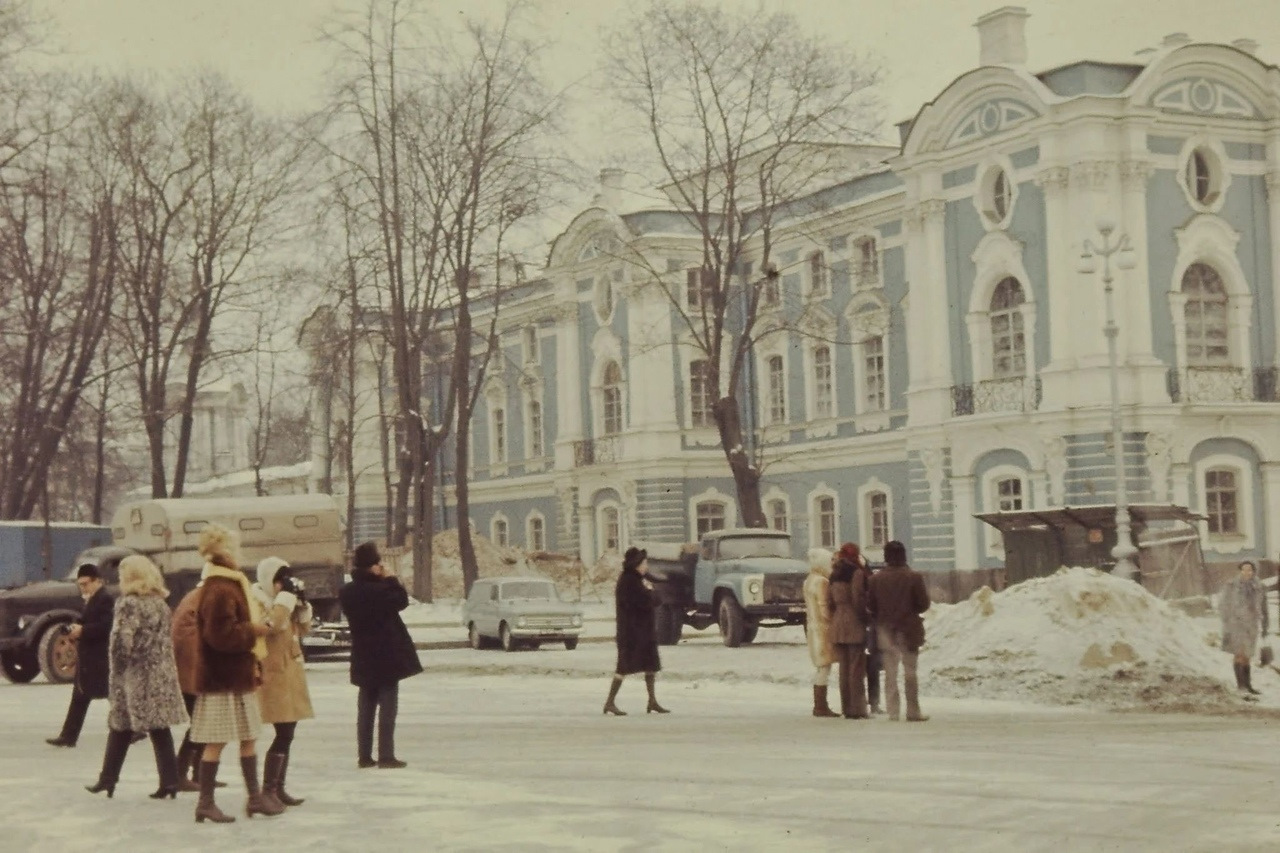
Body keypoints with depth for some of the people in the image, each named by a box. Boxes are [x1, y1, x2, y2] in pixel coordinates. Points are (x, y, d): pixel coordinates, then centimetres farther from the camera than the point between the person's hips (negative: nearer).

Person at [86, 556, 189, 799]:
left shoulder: (127, 604, -9)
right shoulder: (160, 604, 10)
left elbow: (121, 642, -14)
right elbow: (168, 640, 11)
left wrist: (116, 674, -4)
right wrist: (165, 668, 14)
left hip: (135, 676, -5)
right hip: (162, 675, 5)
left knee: (120, 727, 6)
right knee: (160, 728, 4)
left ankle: (108, 779, 13)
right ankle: (170, 780, -2)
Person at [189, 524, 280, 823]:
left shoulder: (230, 586, 15)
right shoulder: (221, 591, -19)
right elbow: (222, 635, -26)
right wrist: (255, 630, -15)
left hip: (237, 676, 11)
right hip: (222, 678, -11)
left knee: (248, 738, 14)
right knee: (217, 741, -5)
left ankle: (255, 797, 21)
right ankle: (206, 803, 2)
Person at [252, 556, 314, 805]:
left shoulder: (280, 601, 17)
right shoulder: (259, 602, -10)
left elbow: (303, 629, 17)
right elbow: (272, 624, -29)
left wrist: (301, 602, 4)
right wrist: (286, 597, -22)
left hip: (291, 673, 10)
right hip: (274, 674, -10)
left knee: (287, 733, 11)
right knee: (283, 733, -14)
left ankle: (279, 787, 18)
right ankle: (268, 790, -11)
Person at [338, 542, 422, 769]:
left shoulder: (347, 592, 2)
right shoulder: (379, 589, -20)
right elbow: (402, 601, -8)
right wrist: (392, 579, -2)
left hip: (363, 657, 6)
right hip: (386, 655, -6)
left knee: (366, 707, 12)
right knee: (387, 707, -1)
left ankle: (364, 755, 13)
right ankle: (386, 756, -3)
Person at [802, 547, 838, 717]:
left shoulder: (809, 581, 14)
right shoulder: (821, 582, -16)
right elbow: (824, 609, -20)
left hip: (812, 626, 10)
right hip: (823, 627, -10)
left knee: (820, 667, 14)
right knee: (824, 667, -6)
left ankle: (819, 705, 17)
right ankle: (821, 707, -5)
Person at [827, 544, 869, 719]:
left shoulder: (834, 575, 12)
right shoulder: (857, 573, -10)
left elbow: (830, 601, 12)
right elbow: (859, 599, -15)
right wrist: (865, 618, -5)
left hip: (838, 626, 7)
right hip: (855, 626, -7)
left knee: (844, 668, 10)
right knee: (857, 668, -4)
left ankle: (846, 708, 10)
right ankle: (857, 710, -5)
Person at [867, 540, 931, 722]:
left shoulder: (875, 579, -4)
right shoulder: (914, 577, -10)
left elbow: (870, 605, -1)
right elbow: (923, 604, -7)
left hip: (885, 630, 2)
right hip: (908, 629, -2)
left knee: (890, 672, 8)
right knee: (910, 671, 5)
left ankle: (893, 711, 5)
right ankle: (913, 712, 5)